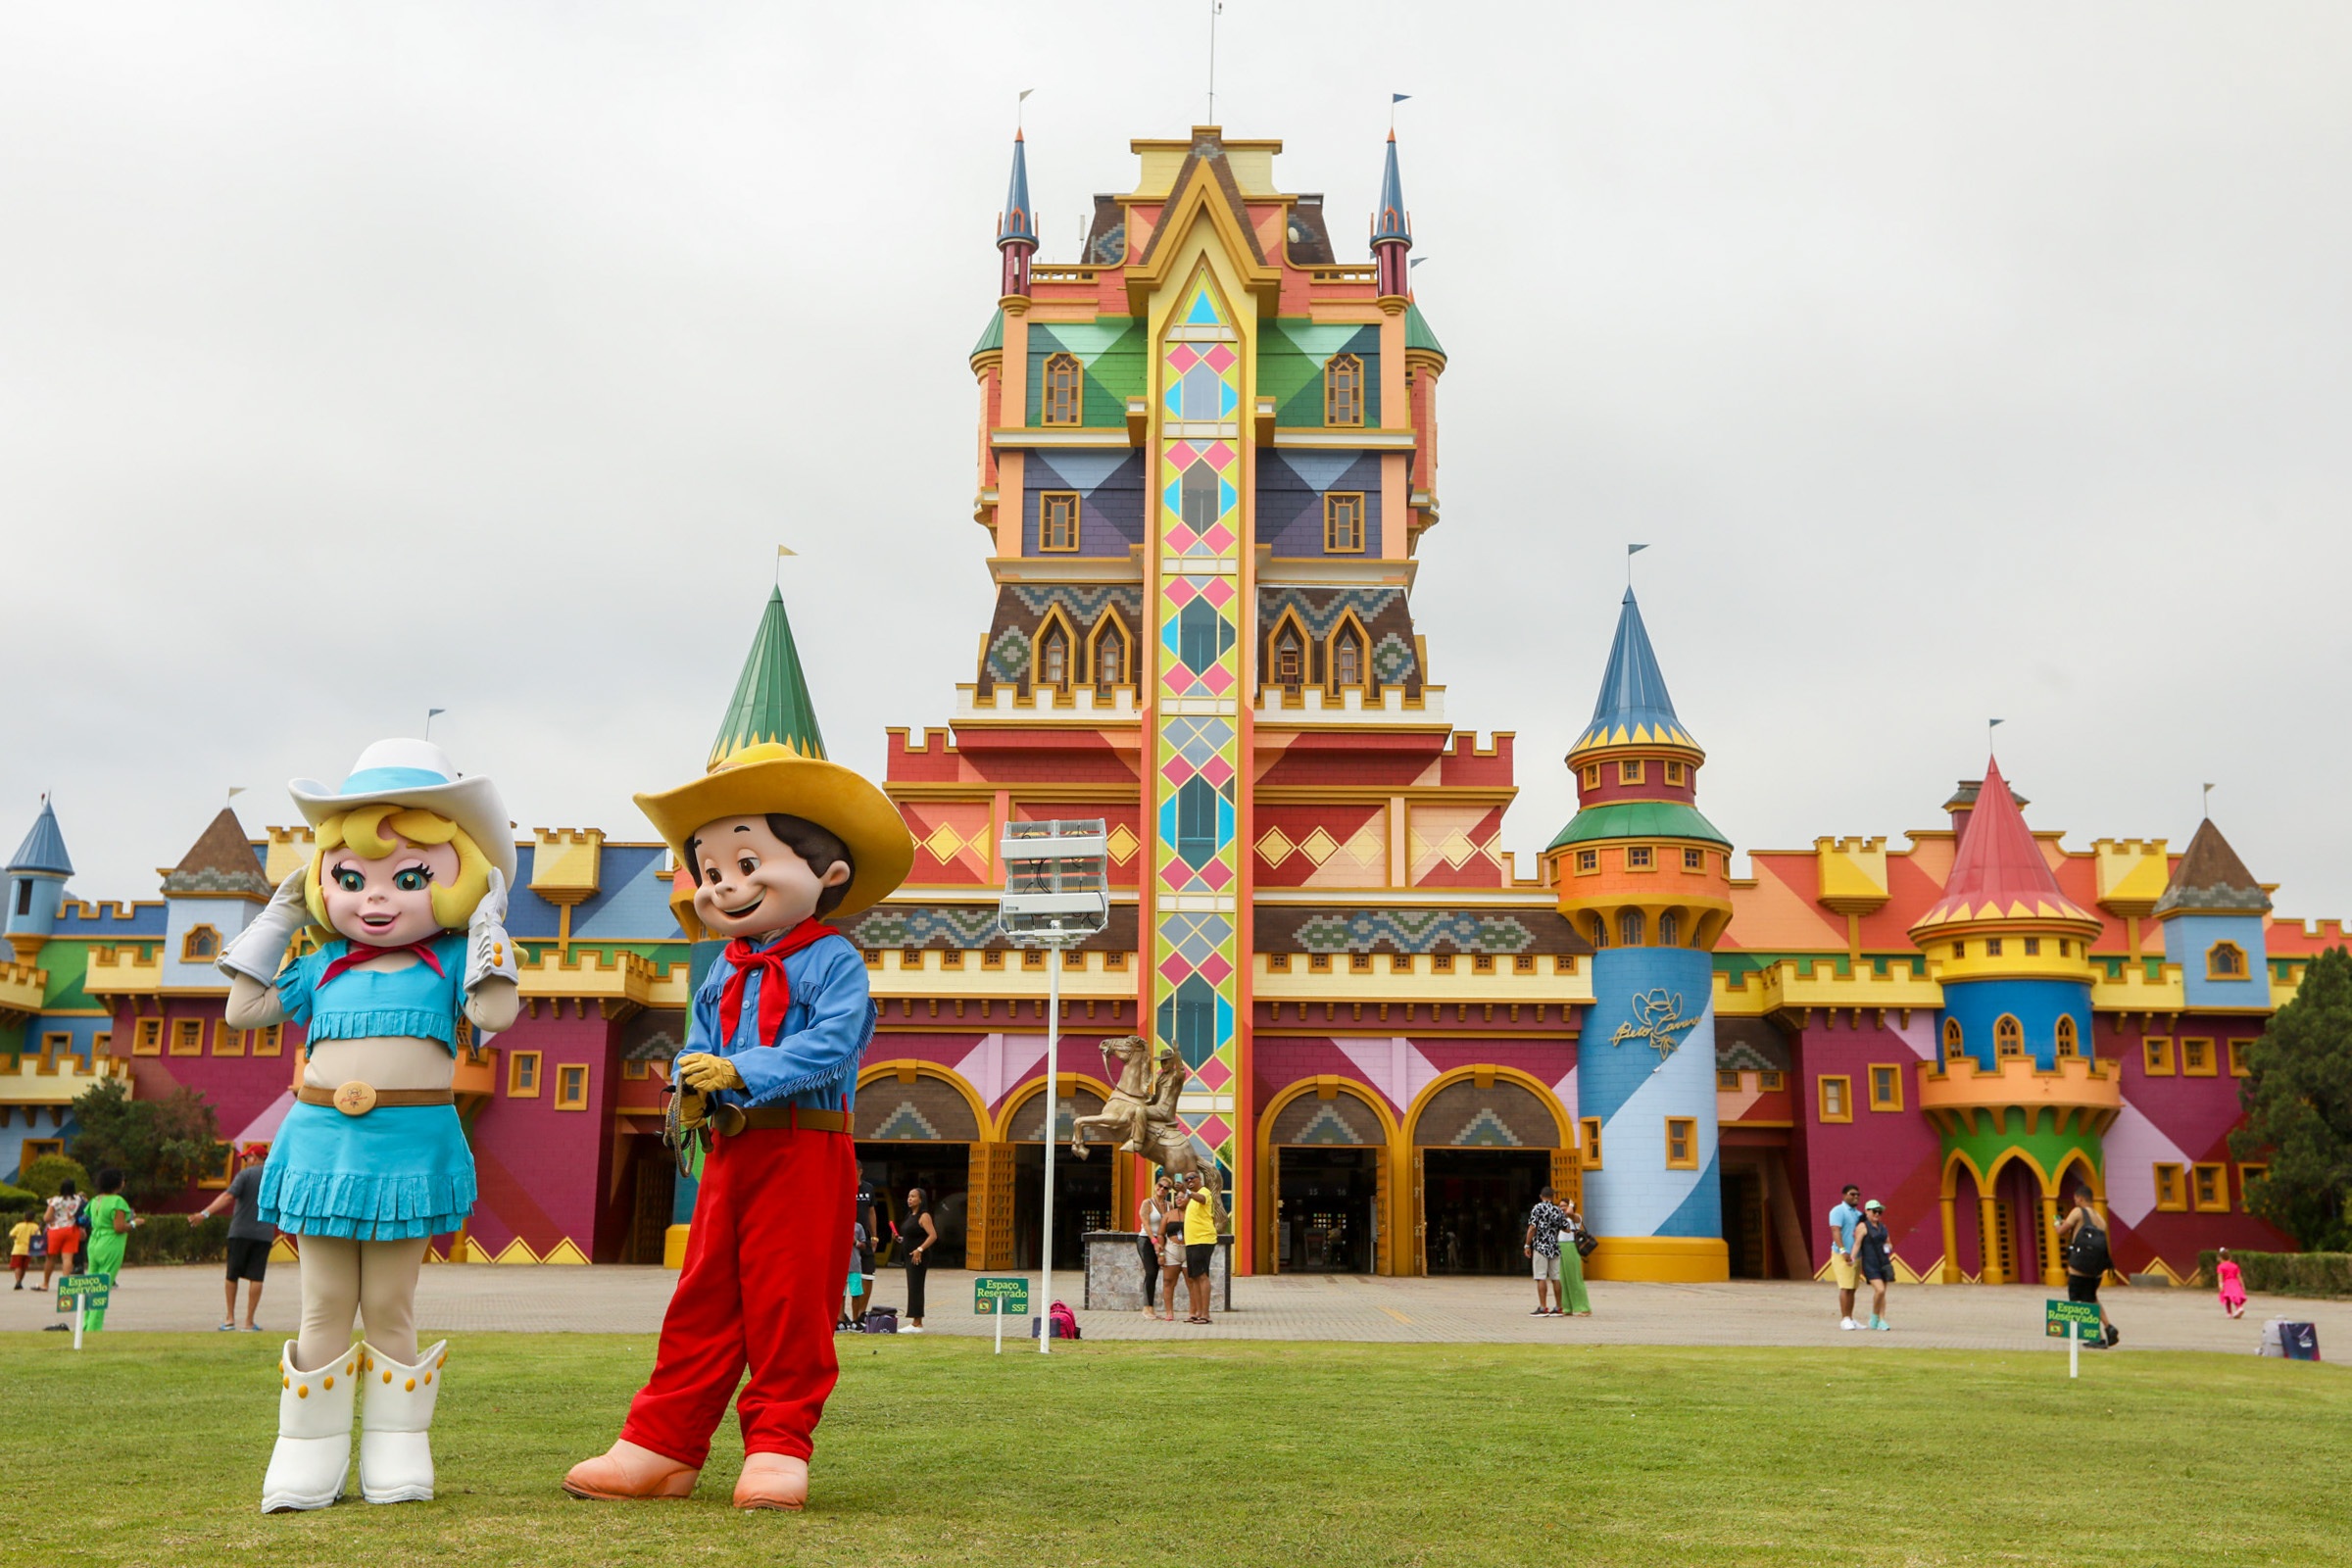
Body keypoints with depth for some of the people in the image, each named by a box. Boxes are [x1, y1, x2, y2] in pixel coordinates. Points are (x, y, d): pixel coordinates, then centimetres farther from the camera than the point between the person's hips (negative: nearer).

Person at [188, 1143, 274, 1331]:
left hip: (240, 1231, -2)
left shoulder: (246, 1174, -3)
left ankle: (229, 1318, 10)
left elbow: (228, 1196, -18)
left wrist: (205, 1213, -24)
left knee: (232, 1275, 11)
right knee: (256, 1277, 2)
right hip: (264, 1233, 2)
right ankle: (249, 1322, 2)